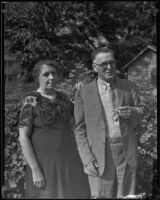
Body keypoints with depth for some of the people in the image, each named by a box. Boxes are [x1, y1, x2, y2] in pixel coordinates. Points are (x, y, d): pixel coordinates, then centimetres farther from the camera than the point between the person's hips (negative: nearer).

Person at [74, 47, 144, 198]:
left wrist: (131, 112, -12)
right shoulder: (83, 93, 1)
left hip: (126, 153, 2)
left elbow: (141, 113, 12)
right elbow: (80, 129, 1)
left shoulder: (129, 87, 7)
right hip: (99, 156, -2)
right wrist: (87, 159, -7)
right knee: (100, 196, -3)